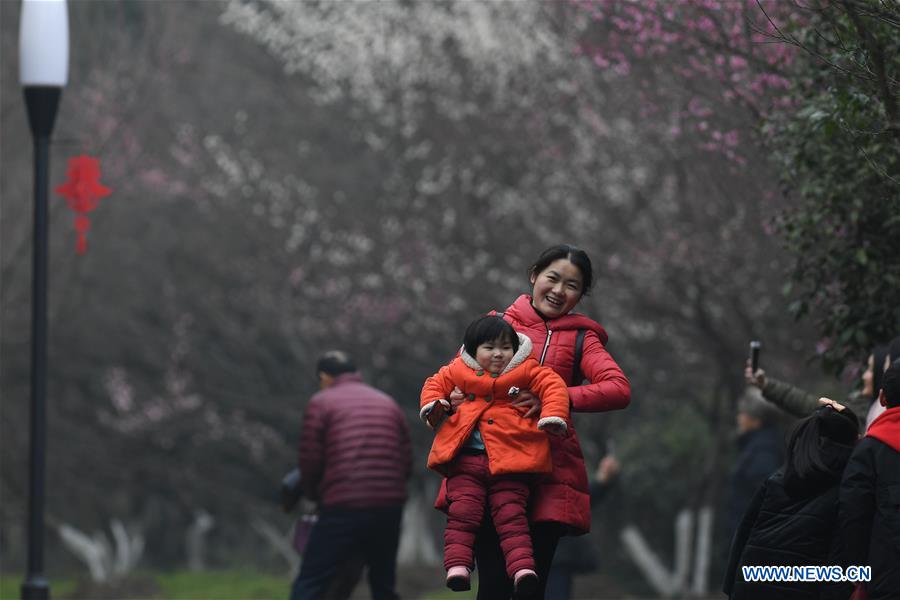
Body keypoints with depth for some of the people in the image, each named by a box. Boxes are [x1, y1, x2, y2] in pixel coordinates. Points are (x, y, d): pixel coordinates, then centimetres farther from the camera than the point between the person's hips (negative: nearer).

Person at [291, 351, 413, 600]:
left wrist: (313, 494, 17)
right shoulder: (388, 404, 19)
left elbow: (310, 461, -1)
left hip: (343, 507, -5)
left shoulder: (321, 403, 4)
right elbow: (406, 462, 12)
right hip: (389, 507, 5)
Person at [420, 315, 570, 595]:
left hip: (509, 461, -1)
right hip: (465, 458, 1)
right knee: (462, 512, -11)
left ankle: (522, 568, -14)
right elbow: (436, 383, 23)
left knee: (511, 516, -7)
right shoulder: (459, 372, 10)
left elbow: (552, 385, 1)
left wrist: (553, 415, -14)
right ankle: (457, 566, -14)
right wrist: (433, 405, 3)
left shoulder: (527, 371, 6)